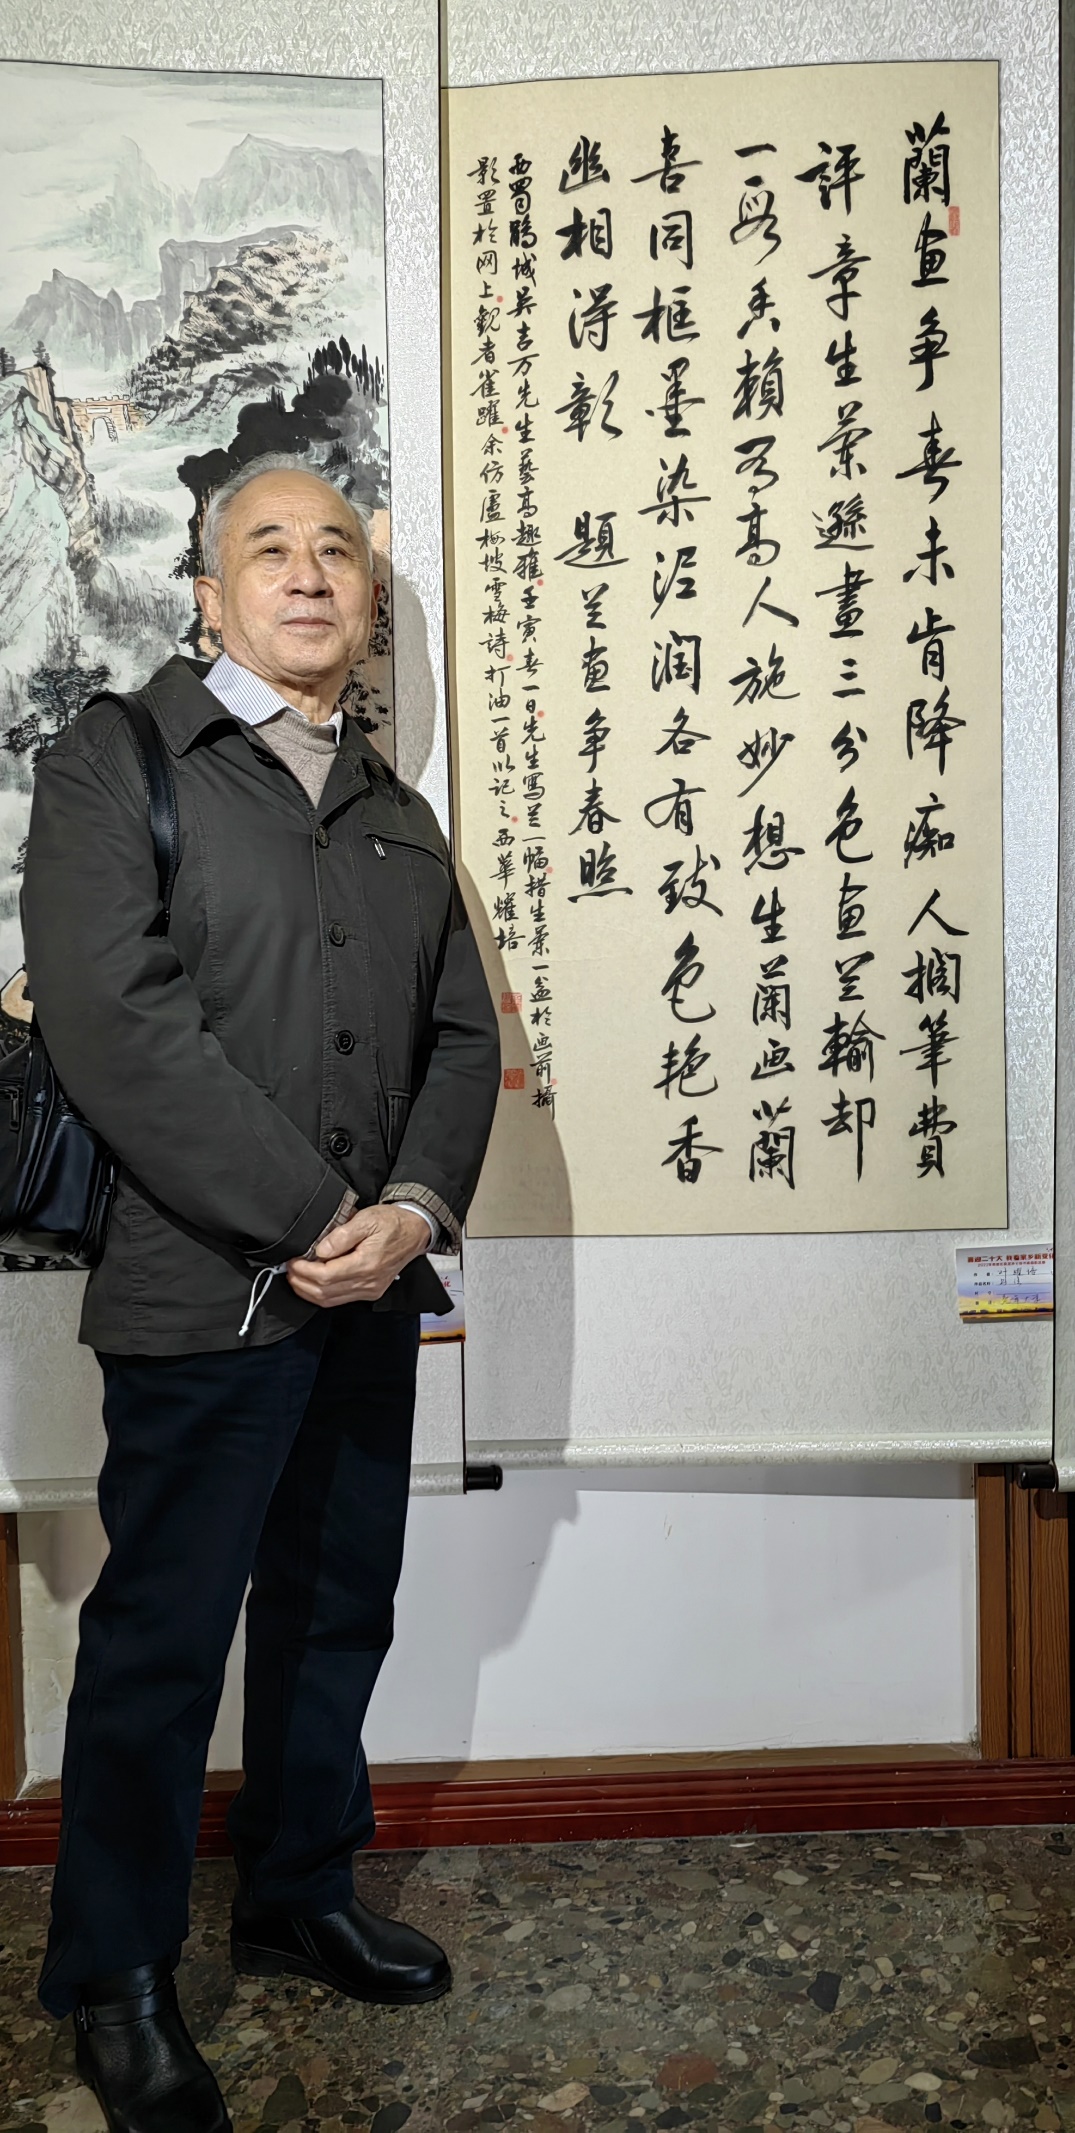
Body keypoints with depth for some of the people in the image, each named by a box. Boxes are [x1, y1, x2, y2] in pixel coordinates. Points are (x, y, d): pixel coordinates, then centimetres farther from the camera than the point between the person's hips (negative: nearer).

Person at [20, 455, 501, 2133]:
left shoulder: (397, 817, 16)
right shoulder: (116, 759, -3)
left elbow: (461, 1037, 9)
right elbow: (115, 1018, -16)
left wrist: (413, 1209, -10)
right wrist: (307, 1222, -18)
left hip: (371, 1293, 6)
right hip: (203, 1291, -6)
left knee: (338, 1610, 17)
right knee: (162, 1635, 5)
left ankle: (303, 1897, 38)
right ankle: (116, 1977, 26)